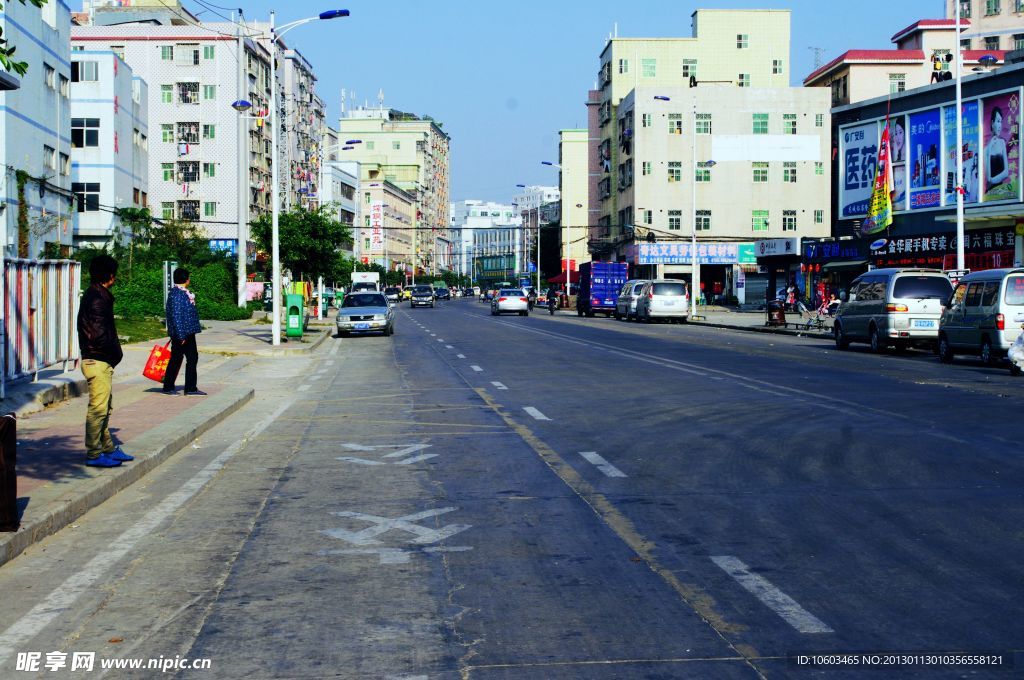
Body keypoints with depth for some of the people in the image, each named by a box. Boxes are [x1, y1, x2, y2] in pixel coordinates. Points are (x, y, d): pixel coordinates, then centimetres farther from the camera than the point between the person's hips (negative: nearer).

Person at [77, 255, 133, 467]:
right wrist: (116, 352, -10)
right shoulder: (97, 299, -18)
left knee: (105, 408, 16)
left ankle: (108, 448, 25)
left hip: (102, 361, 10)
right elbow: (99, 334, -24)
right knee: (98, 408, -5)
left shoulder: (96, 296, 14)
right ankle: (94, 454, 0)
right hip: (98, 361, -10)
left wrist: (114, 351, 8)